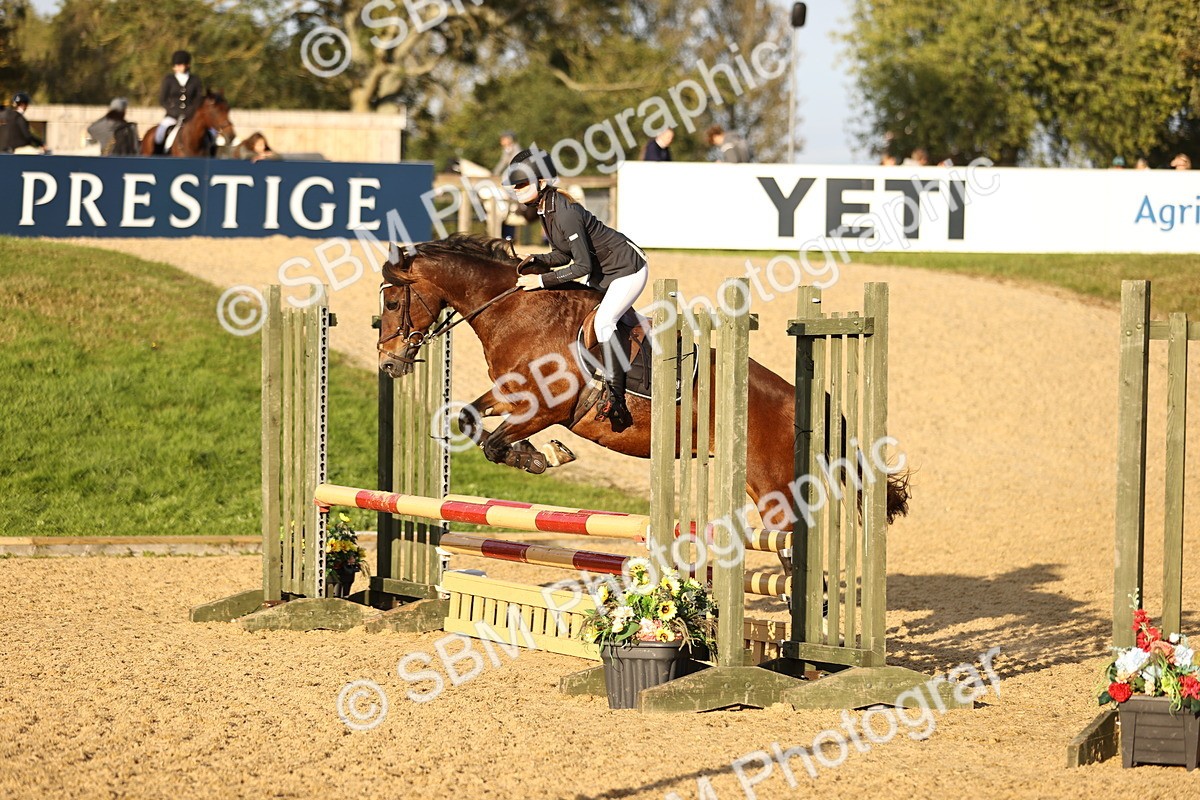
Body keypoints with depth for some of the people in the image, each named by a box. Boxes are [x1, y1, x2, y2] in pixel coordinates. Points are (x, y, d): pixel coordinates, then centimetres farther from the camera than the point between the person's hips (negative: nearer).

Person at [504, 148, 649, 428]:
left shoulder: (565, 213, -32)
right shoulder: (545, 208, -3)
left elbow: (582, 266, -29)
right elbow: (563, 255, 7)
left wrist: (542, 280, -26)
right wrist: (537, 260, -10)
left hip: (628, 268, -10)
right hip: (603, 271, 10)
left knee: (604, 321, -25)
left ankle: (615, 399, -25)